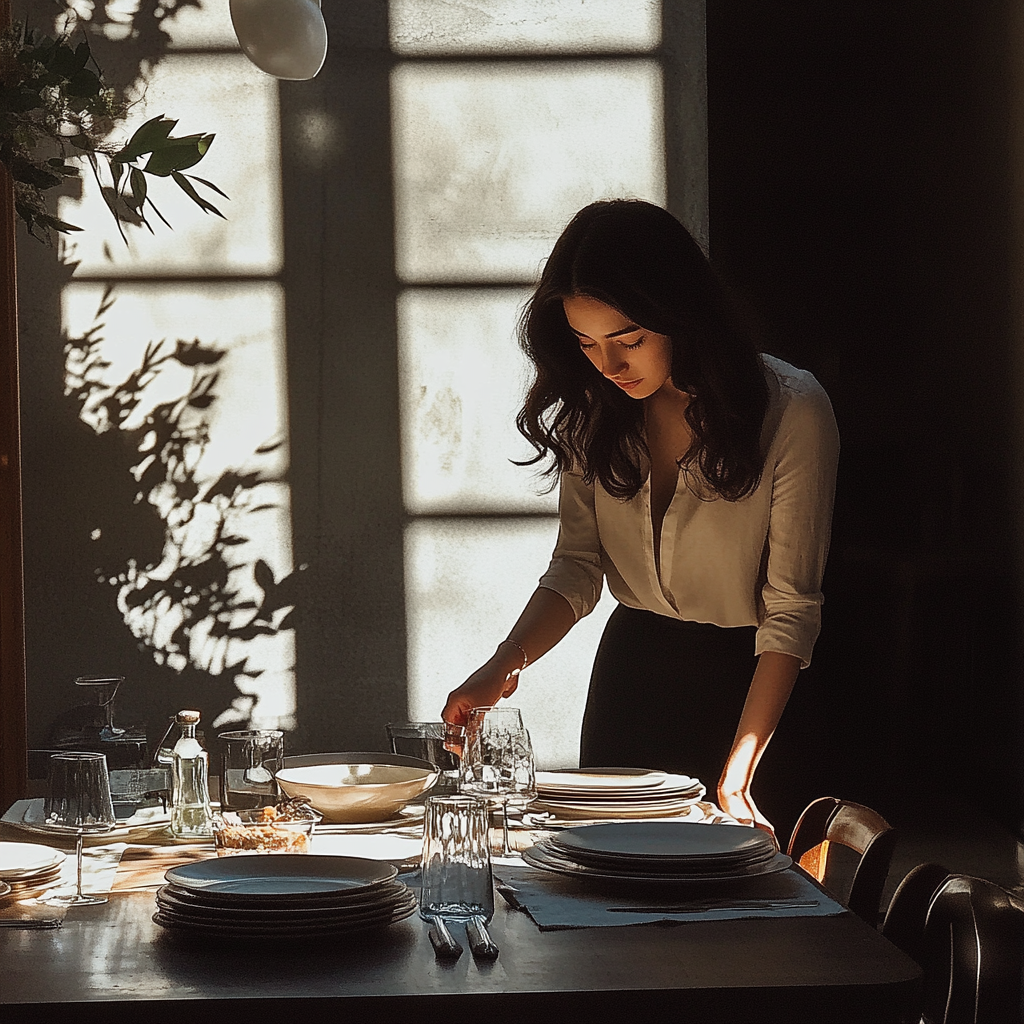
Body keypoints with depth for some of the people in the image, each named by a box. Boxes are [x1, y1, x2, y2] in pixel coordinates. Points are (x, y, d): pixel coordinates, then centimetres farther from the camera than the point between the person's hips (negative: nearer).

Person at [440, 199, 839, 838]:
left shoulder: (793, 412, -20)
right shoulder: (596, 408, -5)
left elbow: (791, 610, -19)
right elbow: (578, 566, -2)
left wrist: (735, 781, -24)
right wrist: (506, 666, -21)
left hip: (748, 681, -4)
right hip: (631, 663, 4)